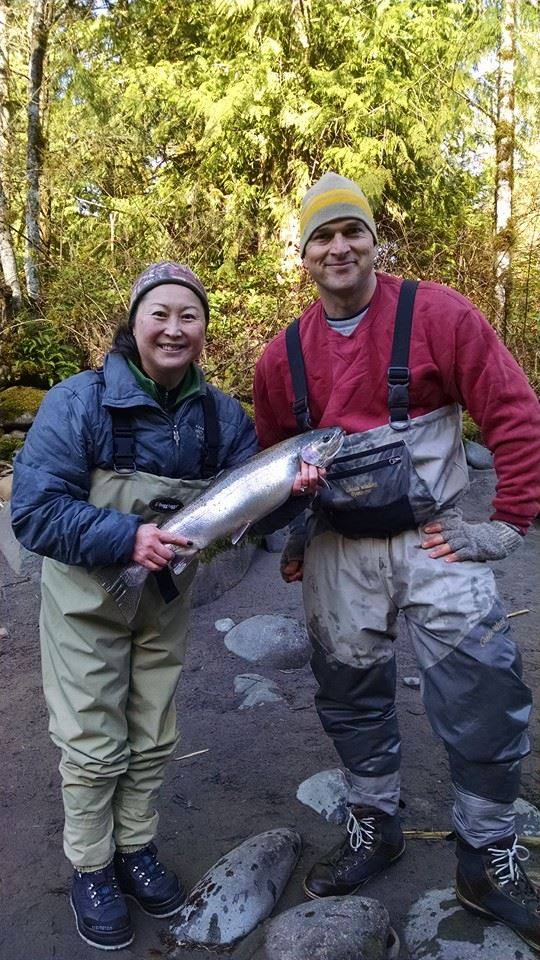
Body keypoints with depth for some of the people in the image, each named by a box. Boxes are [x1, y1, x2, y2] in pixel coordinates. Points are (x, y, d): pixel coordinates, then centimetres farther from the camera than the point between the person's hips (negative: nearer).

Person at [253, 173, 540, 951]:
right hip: (338, 552, 4)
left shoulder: (436, 315, -10)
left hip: (433, 538, -3)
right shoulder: (283, 355, 2)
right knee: (350, 696, 14)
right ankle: (374, 828, 39)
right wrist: (290, 536, 12)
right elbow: (272, 457, 17)